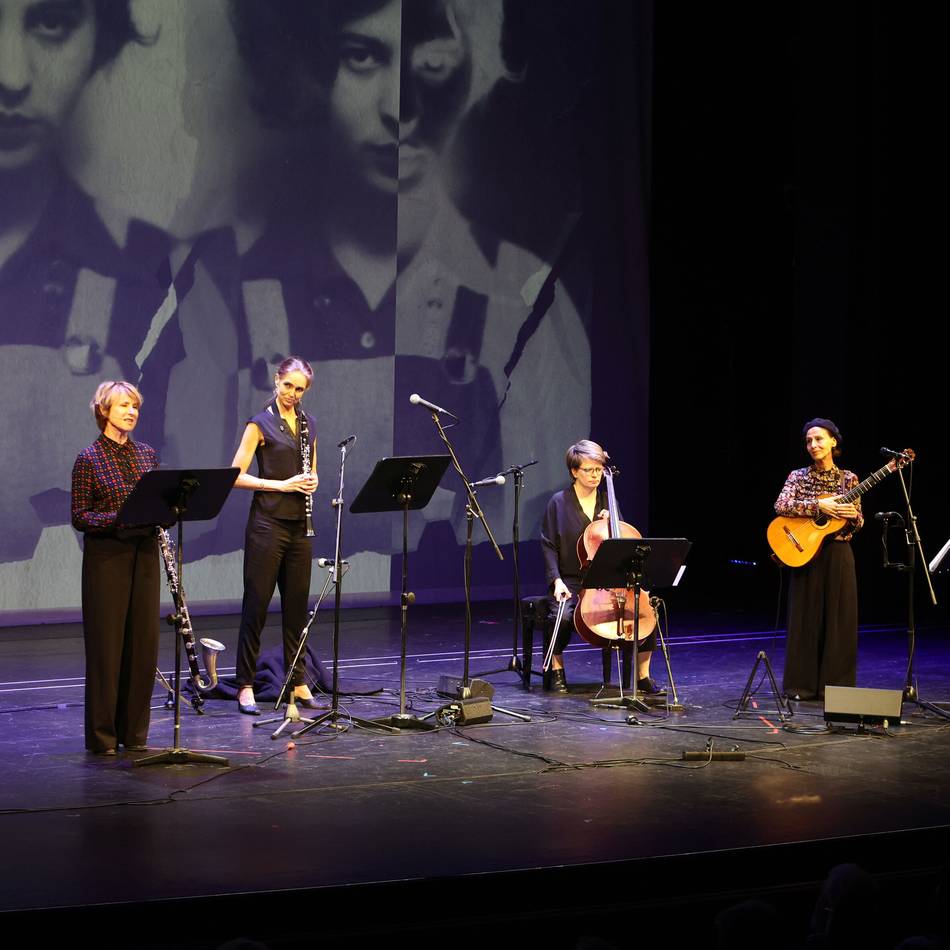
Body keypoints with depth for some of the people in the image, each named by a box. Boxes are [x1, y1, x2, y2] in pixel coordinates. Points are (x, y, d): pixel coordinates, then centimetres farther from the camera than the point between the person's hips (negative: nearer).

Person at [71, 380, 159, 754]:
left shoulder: (147, 454, 11)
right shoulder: (88, 459, -4)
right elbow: (79, 517, -7)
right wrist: (118, 519, -22)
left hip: (144, 555, 5)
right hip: (106, 558, -5)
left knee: (143, 642, 5)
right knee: (106, 643, -2)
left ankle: (134, 732, 15)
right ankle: (102, 735, 6)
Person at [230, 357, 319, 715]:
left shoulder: (307, 423, 12)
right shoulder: (261, 424, -5)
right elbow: (236, 476, -10)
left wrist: (312, 481, -1)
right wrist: (282, 485, -18)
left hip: (299, 524, 6)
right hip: (267, 522, -6)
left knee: (297, 602, 9)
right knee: (257, 602, -3)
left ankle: (297, 681, 17)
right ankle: (245, 685, 2)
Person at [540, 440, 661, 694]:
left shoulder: (608, 501, 11)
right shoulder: (559, 502, 0)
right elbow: (549, 546, -3)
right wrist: (557, 580, -15)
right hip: (572, 582, -3)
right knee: (562, 616, -33)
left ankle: (643, 676, -7)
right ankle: (556, 670, -7)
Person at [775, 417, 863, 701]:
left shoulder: (848, 479, 5)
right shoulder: (798, 476, 2)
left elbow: (858, 523, 7)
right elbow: (781, 506, -15)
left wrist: (853, 515, -17)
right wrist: (818, 506, -22)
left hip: (838, 555, 1)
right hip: (806, 553, -1)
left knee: (838, 620, 1)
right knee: (805, 618, 1)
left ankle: (833, 684, 8)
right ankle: (802, 685, 7)